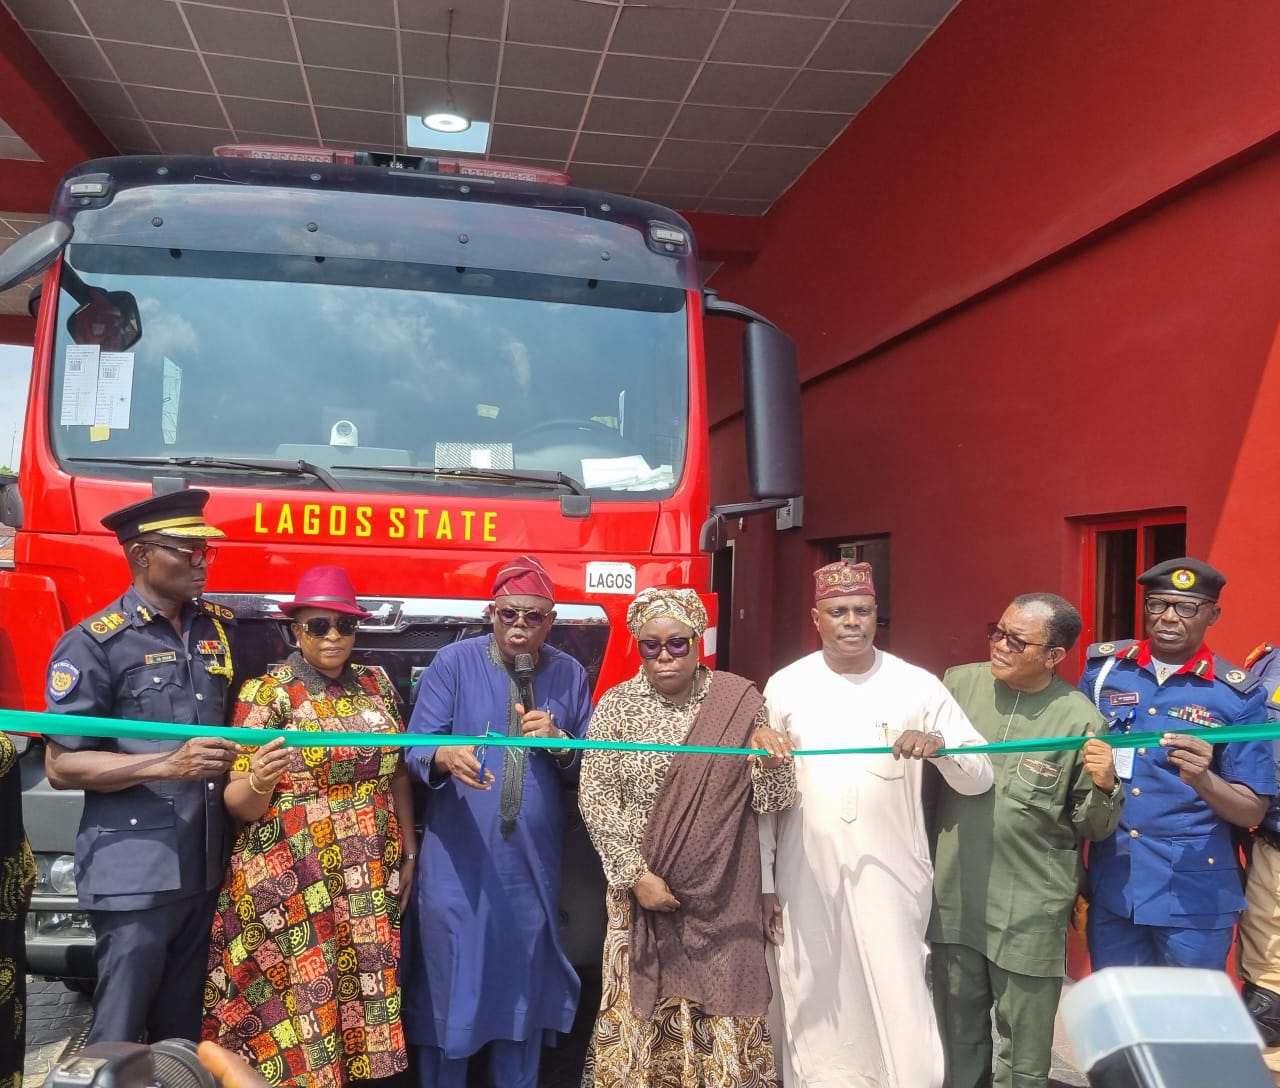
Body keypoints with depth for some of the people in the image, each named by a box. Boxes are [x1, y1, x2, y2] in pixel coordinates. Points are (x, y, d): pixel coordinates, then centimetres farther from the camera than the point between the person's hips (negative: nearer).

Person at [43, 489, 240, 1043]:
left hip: (206, 867, 6)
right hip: (134, 874, -5)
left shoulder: (222, 628, 8)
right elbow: (61, 765, -11)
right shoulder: (94, 643, -9)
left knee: (183, 1033, 18)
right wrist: (170, 764, -21)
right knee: (119, 1039, 5)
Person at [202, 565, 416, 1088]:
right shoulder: (268, 693, -6)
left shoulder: (376, 684, 7)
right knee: (300, 1002, 0)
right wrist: (259, 781, -29)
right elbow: (239, 806, -7)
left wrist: (409, 851, 11)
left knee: (365, 996, 8)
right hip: (293, 884, -4)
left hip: (370, 879, 4)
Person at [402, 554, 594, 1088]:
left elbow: (588, 770, 6)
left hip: (533, 863, 3)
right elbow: (416, 748, -9)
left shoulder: (569, 674, 4)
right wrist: (447, 757, -31)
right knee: (449, 988, 6)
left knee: (523, 986, 16)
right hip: (457, 861, -2)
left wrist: (559, 743, -14)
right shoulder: (454, 662, -5)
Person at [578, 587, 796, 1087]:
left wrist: (769, 756, -23)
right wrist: (637, 874, -12)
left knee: (722, 1018, 10)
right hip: (643, 886, 0)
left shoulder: (739, 702, -3)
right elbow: (595, 800, -6)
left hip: (722, 892, 0)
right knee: (638, 1012, 10)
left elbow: (772, 800, -3)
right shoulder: (617, 705, -4)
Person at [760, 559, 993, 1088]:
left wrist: (939, 745, -24)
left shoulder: (918, 686, -3)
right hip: (806, 877, 1)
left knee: (898, 1001, 1)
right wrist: (763, 880, 5)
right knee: (811, 999, 13)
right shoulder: (784, 687, -1)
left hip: (891, 875, -1)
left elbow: (979, 777, -3)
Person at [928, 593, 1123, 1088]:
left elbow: (1093, 828, -3)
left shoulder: (1080, 721, -11)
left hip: (1030, 911, -3)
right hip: (952, 896, 3)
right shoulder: (959, 683, -1)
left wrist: (1104, 786, -22)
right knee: (958, 1040, 19)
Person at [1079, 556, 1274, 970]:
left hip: (1194, 895, -2)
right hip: (1110, 885, 2)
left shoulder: (1236, 695, -6)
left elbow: (1253, 811, -4)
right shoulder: (1103, 667, 0)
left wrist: (1202, 779, -23)